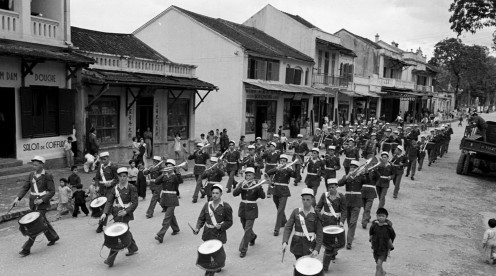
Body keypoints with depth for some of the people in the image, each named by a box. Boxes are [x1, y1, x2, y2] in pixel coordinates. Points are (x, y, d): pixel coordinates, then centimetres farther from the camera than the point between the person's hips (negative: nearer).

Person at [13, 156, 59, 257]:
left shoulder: (47, 176, -10)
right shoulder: (31, 175, 7)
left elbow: (52, 191, -10)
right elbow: (25, 187, 3)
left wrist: (42, 200, -21)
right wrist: (18, 198, -12)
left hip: (43, 203, -6)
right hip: (33, 203, 6)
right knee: (43, 222, 17)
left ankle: (27, 248, -3)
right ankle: (53, 237, 38)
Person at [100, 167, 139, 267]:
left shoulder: (131, 188, -8)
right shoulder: (114, 189, 5)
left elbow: (135, 203, -10)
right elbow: (109, 202, 1)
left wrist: (126, 211, -23)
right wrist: (105, 213, -14)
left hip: (125, 214, -5)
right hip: (116, 213, 5)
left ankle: (110, 259, -6)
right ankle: (133, 249, 42)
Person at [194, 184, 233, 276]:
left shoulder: (226, 207, -9)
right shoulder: (207, 205, 2)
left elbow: (229, 222, -3)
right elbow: (201, 218, 6)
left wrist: (221, 226, -20)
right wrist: (197, 228, -10)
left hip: (219, 234, -4)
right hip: (208, 234, 4)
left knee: (217, 253, -4)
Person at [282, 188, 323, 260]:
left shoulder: (316, 215, -5)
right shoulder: (296, 212, 1)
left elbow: (319, 234, -7)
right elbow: (288, 227, -2)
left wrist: (317, 249, -17)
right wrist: (285, 242, -16)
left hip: (310, 246, -2)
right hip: (297, 244, 2)